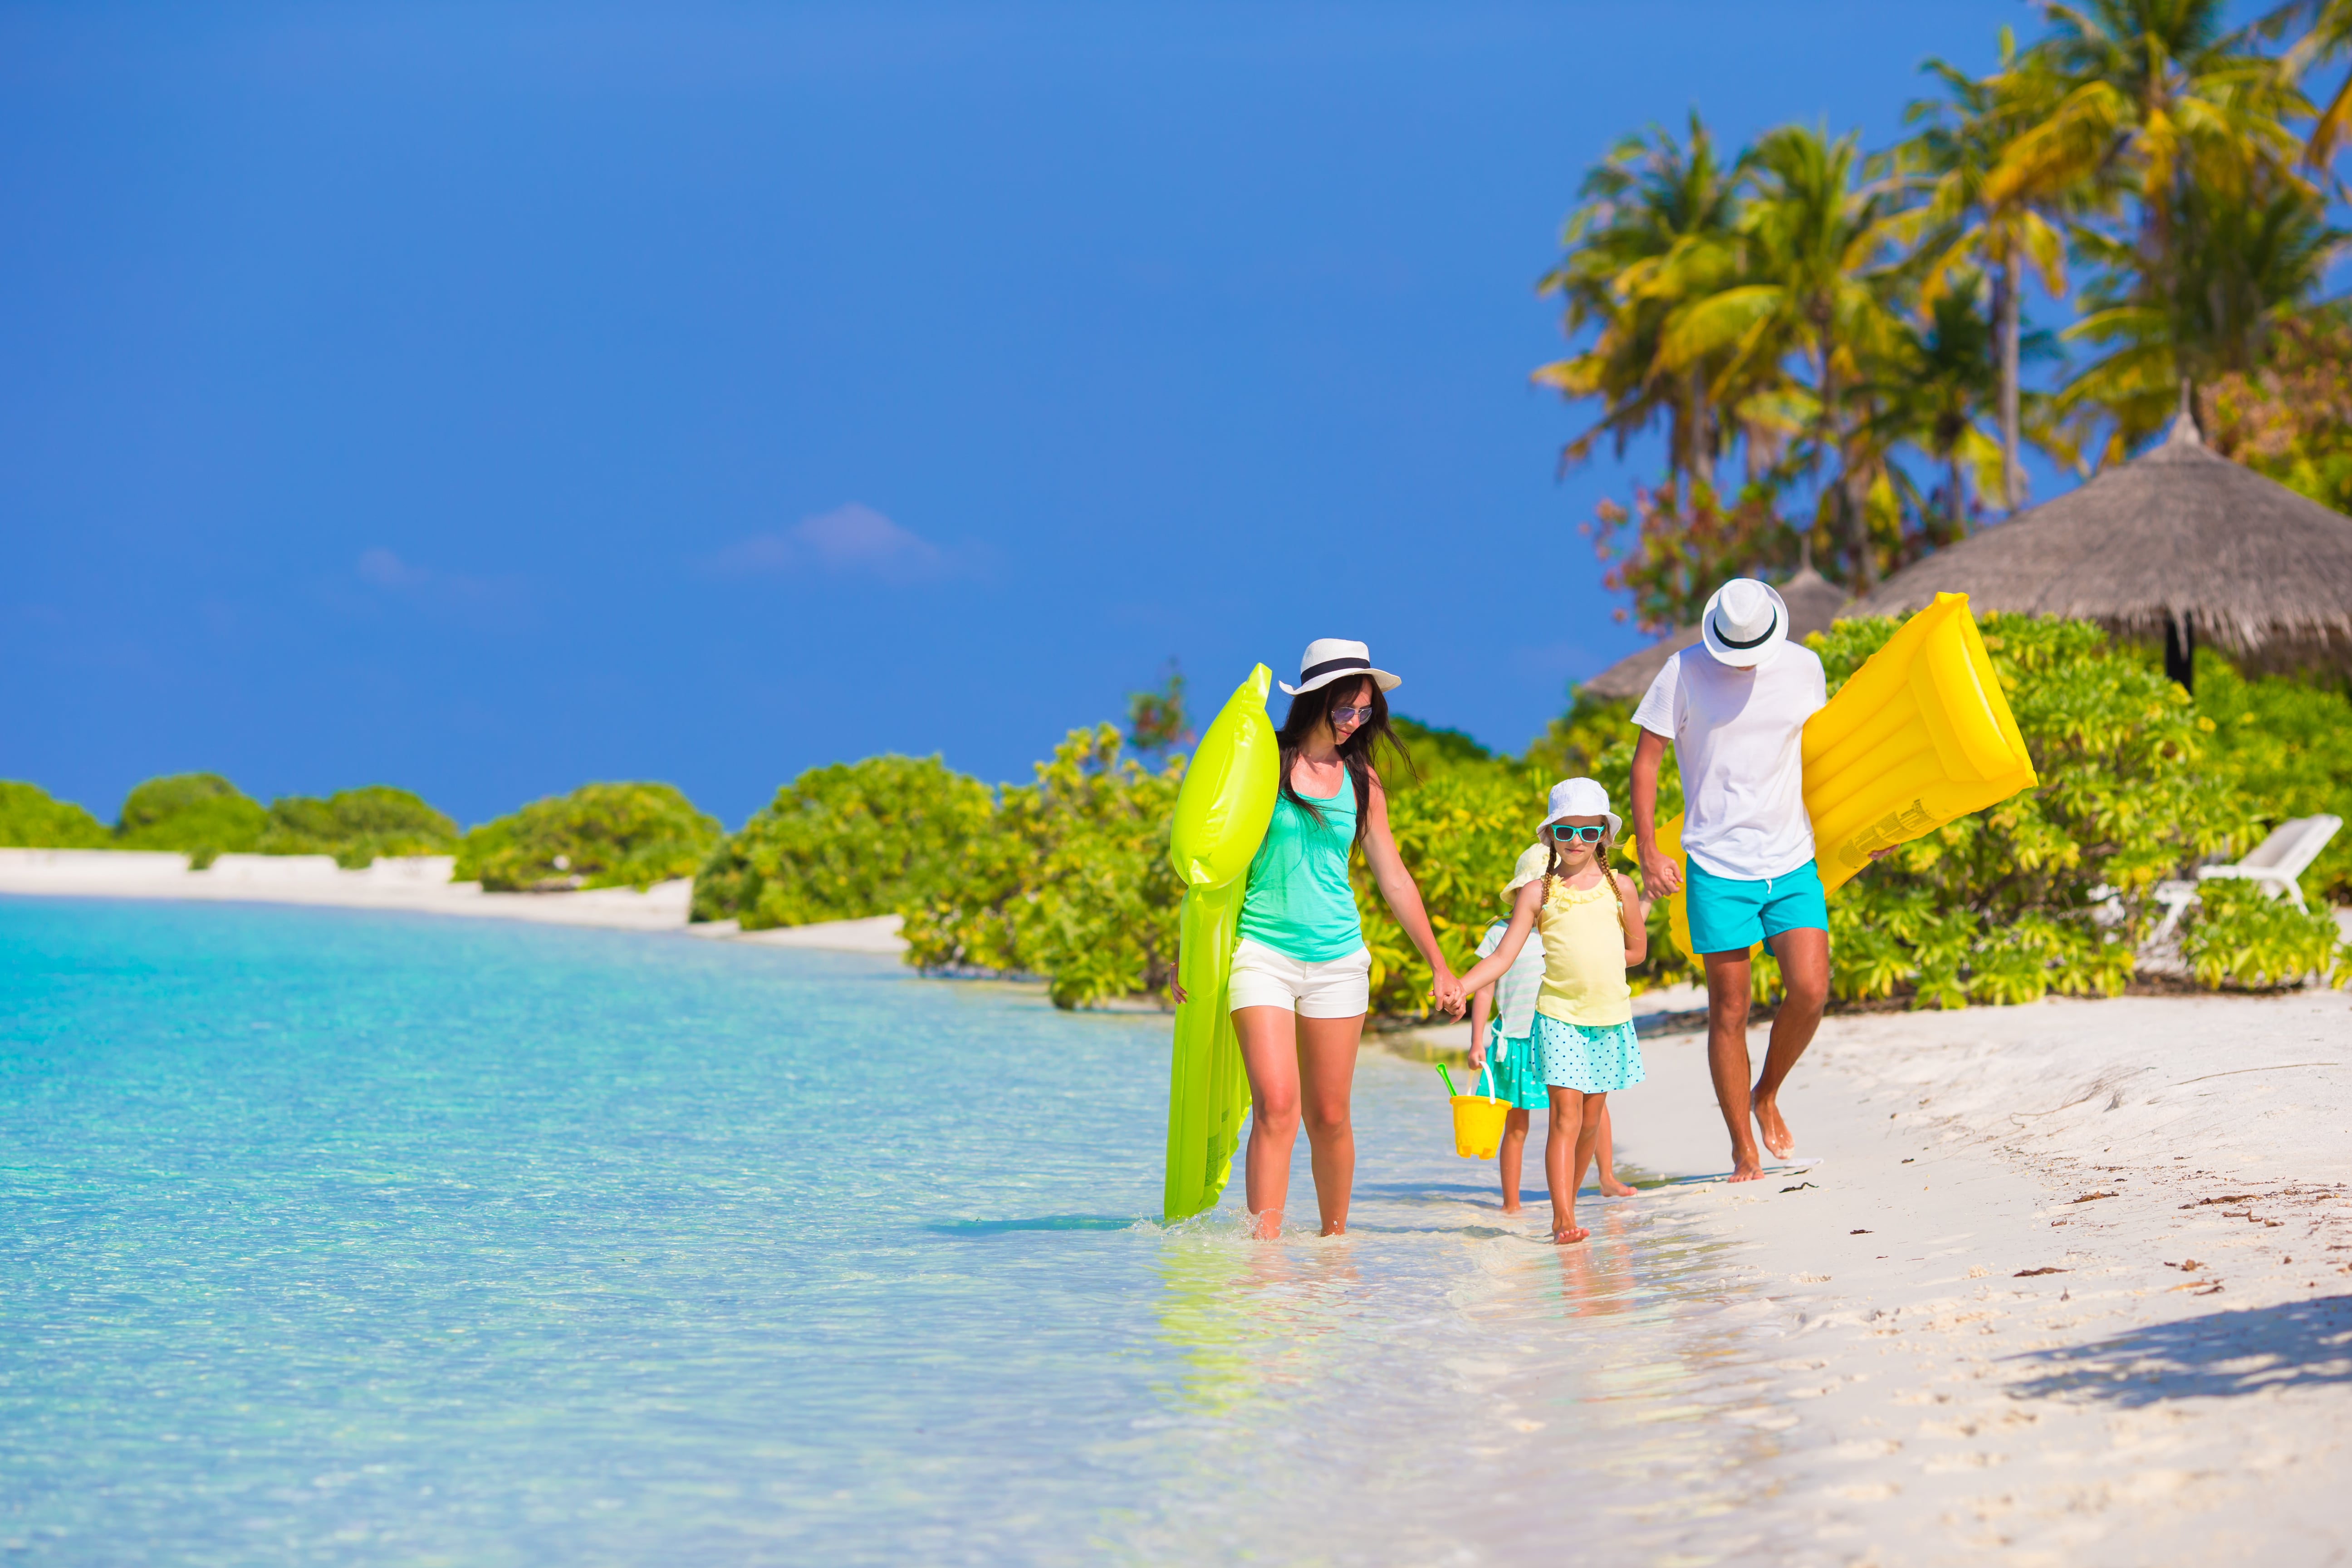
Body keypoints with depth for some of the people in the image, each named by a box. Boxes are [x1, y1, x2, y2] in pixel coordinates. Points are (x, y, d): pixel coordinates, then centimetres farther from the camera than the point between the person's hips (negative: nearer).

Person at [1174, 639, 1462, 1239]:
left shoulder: (1360, 779, 9)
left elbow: (1394, 878, 15)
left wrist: (1439, 967, 15)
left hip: (1337, 958, 3)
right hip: (1261, 950, -3)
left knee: (1329, 1117, 5)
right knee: (1275, 1106, -17)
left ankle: (1334, 1240, 19)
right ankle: (1264, 1246, -20)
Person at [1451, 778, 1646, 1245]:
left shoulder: (1620, 887, 5)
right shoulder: (1538, 892, 1)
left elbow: (1637, 949, 14)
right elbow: (1503, 955, -2)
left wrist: (1591, 963, 7)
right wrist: (1458, 987, -15)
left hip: (1611, 1014, 2)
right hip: (1559, 1016, -2)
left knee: (1591, 1119, 8)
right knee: (1565, 1116, -12)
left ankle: (1567, 1203, 25)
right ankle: (1564, 1218, -15)